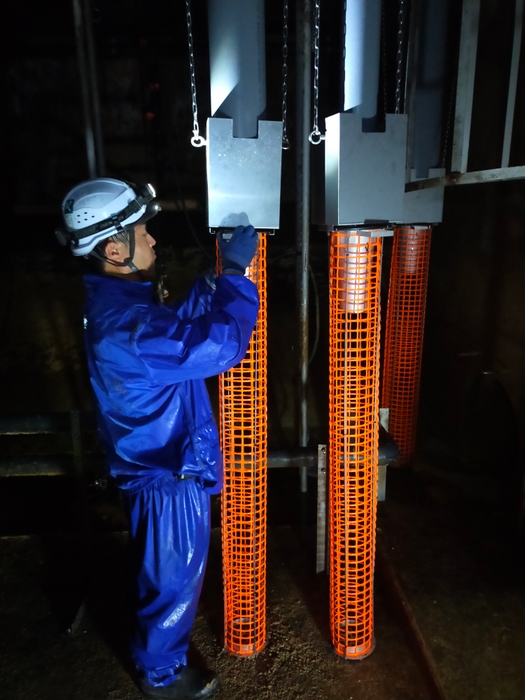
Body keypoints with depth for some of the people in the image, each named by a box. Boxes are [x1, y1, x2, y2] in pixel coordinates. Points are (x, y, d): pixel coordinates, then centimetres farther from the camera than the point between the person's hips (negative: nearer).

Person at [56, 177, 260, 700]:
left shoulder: (116, 302, 0)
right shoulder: (127, 326, -34)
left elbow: (183, 324, 10)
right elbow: (222, 345, -34)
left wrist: (222, 279, 1)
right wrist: (236, 274, -23)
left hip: (153, 461, 10)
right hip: (168, 474, -10)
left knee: (161, 568, 33)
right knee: (174, 577, 14)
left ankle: (155, 641, 60)